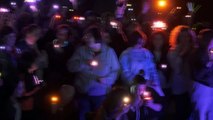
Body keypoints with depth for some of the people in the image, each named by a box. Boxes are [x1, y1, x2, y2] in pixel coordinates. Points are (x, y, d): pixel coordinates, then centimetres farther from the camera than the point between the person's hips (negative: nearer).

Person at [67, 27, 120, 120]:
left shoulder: (109, 51, -1)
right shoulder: (81, 50, 1)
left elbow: (116, 70, 0)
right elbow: (70, 66, -6)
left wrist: (108, 79, -18)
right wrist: (85, 63, -21)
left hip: (101, 94, -1)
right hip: (83, 93, 1)